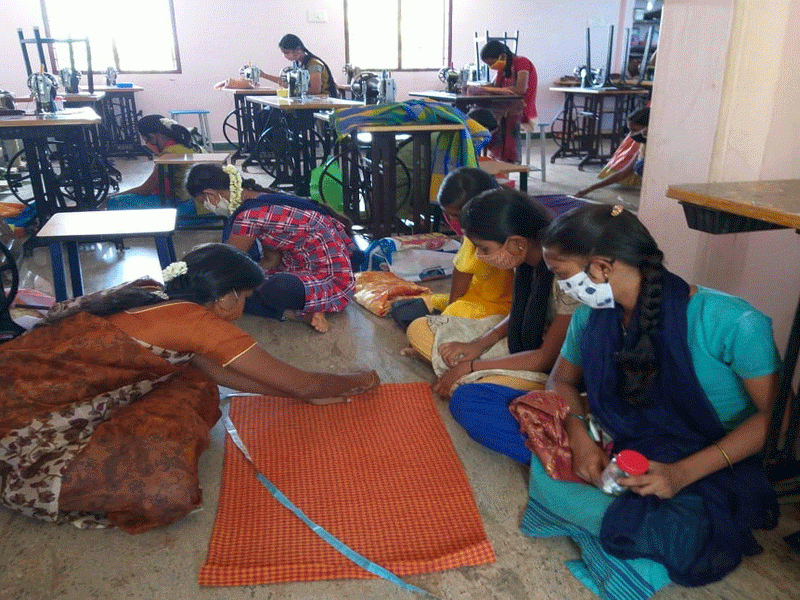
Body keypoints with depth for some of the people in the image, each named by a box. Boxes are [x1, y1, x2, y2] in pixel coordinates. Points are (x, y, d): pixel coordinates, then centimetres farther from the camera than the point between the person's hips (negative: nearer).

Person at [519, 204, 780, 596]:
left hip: (714, 465, -4)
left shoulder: (732, 323, -22)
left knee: (674, 536, -34)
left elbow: (774, 414, -15)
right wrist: (579, 438, -13)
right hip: (627, 447, 5)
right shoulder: (591, 316, -5)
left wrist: (683, 472, -25)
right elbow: (564, 380, 9)